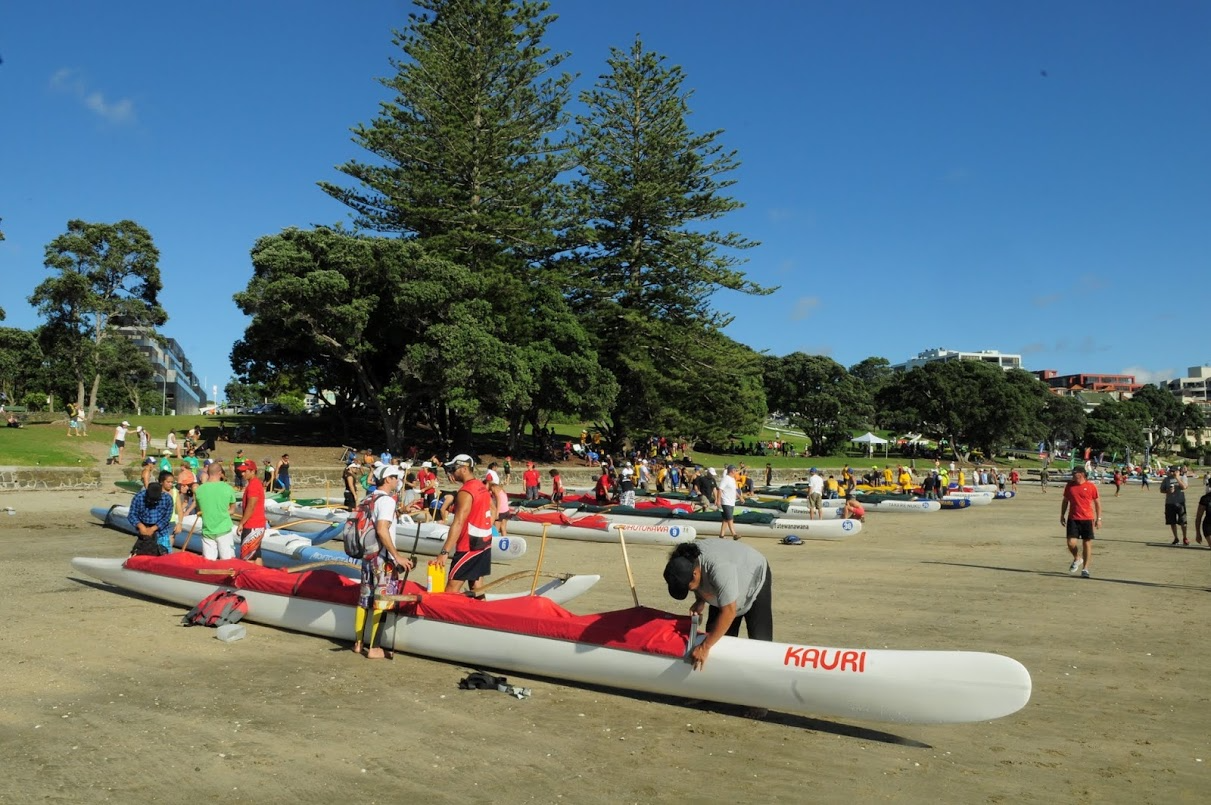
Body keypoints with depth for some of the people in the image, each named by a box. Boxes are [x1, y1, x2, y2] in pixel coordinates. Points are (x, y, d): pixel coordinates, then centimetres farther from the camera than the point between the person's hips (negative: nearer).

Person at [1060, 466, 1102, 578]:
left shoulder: (1091, 486, -3)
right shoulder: (1069, 485, 5)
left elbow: (1097, 502, 4)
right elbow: (1065, 501, 14)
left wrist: (1098, 518, 1)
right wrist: (1062, 515, 11)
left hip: (1087, 519, -2)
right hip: (1072, 519, 2)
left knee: (1087, 543, 2)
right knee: (1071, 543, -8)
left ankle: (1085, 568, 14)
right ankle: (1077, 559, 23)